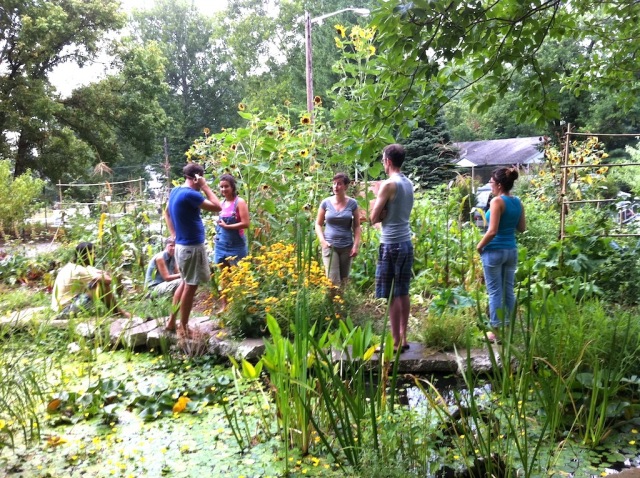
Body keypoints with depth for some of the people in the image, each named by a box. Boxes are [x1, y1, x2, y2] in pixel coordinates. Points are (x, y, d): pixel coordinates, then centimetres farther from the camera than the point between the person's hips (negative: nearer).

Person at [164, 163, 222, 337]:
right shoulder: (190, 194, -21)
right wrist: (205, 186, -14)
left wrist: (174, 234, 19)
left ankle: (172, 321, 27)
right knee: (191, 286, 1)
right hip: (192, 247, -10)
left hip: (181, 245, 10)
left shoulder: (175, 191, 9)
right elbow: (217, 207, -20)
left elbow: (166, 213, 23)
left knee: (185, 283, 20)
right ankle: (184, 327, 10)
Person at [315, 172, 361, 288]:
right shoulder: (326, 203, 1)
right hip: (330, 246, -1)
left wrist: (356, 245, -4)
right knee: (333, 281, -9)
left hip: (347, 247, 1)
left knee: (343, 281, 8)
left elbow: (357, 227, 5)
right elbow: (318, 224, 7)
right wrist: (322, 241, -6)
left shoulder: (352, 203, 1)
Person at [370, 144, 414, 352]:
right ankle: (403, 338, 19)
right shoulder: (409, 184, 11)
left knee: (391, 295, -1)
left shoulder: (388, 184, -13)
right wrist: (384, 211, 2)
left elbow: (374, 218, -11)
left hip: (391, 244, -8)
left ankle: (396, 342, 4)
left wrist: (380, 211, 6)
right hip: (407, 243, 8)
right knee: (403, 293, 13)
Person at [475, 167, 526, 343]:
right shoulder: (518, 202, 7)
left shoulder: (497, 201, -15)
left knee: (495, 292, 1)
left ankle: (495, 331, 8)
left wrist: (479, 246, -6)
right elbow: (522, 228, 14)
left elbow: (492, 231, -19)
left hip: (495, 251, -7)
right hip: (511, 250, 7)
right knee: (508, 290, 13)